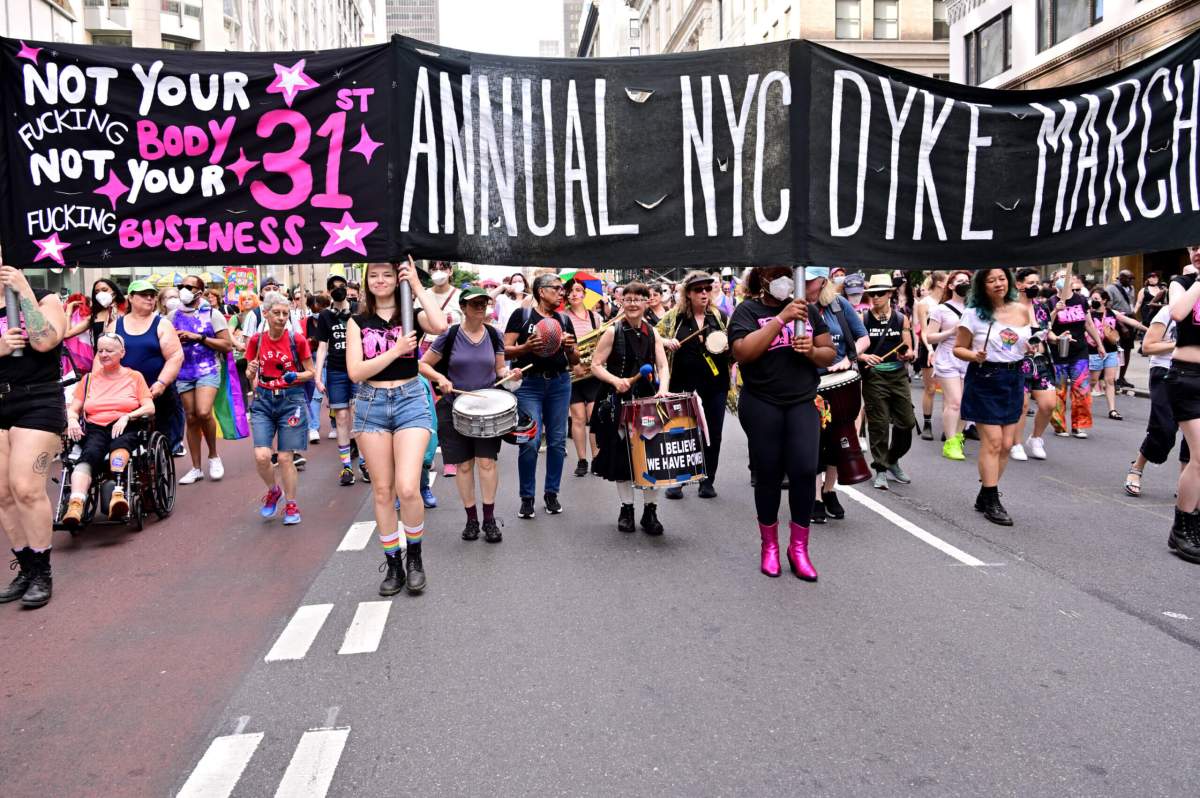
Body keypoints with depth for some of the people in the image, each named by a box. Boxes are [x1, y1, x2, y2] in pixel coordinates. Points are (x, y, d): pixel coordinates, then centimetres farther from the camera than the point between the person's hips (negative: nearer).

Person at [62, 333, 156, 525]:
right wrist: (72, 420, -5)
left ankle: (117, 493, -59)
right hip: (94, 429, 1)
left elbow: (150, 408, 5)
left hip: (125, 429, -1)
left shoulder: (135, 376, 16)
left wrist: (127, 417, -13)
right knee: (89, 454, -34)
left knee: (119, 442, -39)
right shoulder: (89, 379, 23)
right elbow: (72, 409, 19)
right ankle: (75, 505, -55)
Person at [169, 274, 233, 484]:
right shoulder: (173, 316, 11)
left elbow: (227, 345, -5)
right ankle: (196, 468, 14)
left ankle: (213, 455, 2)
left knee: (203, 412, -22)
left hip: (208, 370, -4)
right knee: (191, 418, 6)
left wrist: (198, 337, -13)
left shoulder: (212, 314, 0)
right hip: (184, 372, 4)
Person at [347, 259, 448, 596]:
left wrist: (417, 286, -12)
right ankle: (393, 564, 20)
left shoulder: (412, 314, 4)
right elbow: (355, 371, -4)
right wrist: (396, 350, -13)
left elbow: (440, 325, -20)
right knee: (382, 490, 6)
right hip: (371, 404, 2)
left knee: (407, 488, -15)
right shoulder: (358, 322, 7)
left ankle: (415, 556, 10)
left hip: (410, 400, -2)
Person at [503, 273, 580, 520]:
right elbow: (505, 351, -3)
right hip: (529, 383, -4)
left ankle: (552, 494, 19)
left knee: (557, 441, 5)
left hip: (559, 383, 4)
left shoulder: (564, 320, 13)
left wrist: (570, 348, -7)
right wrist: (526, 347, -21)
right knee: (530, 441, -9)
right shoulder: (522, 315, 1)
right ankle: (527, 498, 5)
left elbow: (575, 361, 14)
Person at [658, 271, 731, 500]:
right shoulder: (674, 316, 2)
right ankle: (676, 480, 16)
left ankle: (708, 481, 19)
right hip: (683, 386, -2)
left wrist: (728, 346, -10)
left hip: (715, 385, 2)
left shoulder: (720, 316, 6)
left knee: (713, 434, 6)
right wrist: (666, 342, -13)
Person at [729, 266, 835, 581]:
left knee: (805, 470, -8)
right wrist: (780, 319, -21)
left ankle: (798, 547, 8)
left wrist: (812, 351, -10)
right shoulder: (747, 310, -2)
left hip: (802, 403, 3)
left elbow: (829, 354, 12)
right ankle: (769, 545, 23)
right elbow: (742, 352, -20)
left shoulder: (806, 309, 9)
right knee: (769, 475, 5)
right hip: (761, 405, -3)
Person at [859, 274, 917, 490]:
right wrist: (865, 357, -22)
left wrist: (908, 355, -18)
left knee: (906, 422, 4)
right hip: (873, 377, -2)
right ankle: (880, 469, 10)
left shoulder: (901, 319, 5)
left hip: (898, 375, 3)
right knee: (878, 425, -1)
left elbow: (910, 352, 4)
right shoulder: (863, 319, 0)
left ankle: (893, 460, 27)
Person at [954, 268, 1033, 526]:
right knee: (992, 442, -7)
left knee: (1006, 444, 7)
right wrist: (975, 356, -22)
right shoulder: (974, 314, -8)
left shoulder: (1022, 311, 5)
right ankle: (991, 502, 2)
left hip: (1014, 380, 5)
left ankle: (985, 495, 22)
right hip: (984, 381, -5)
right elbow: (958, 349, -3)